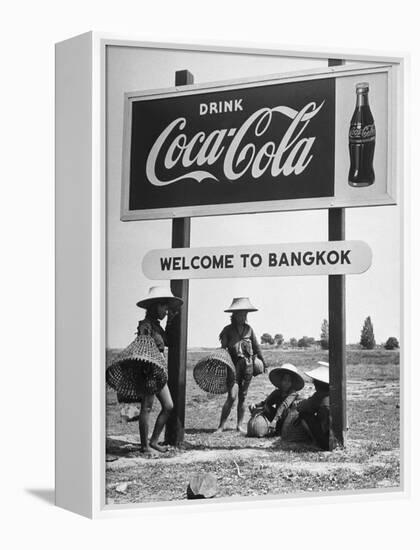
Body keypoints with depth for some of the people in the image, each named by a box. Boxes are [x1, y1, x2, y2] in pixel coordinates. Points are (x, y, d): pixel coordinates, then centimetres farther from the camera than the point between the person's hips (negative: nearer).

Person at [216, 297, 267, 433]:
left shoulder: (248, 329, 10)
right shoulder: (228, 330, 1)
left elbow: (256, 347, 19)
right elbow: (223, 349, -3)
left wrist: (263, 363, 24)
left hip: (247, 366, 3)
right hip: (234, 365, -3)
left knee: (242, 397, 7)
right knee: (232, 396, -13)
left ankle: (239, 425, 16)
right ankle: (221, 426, -9)